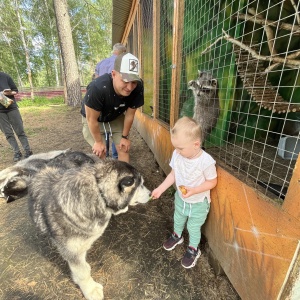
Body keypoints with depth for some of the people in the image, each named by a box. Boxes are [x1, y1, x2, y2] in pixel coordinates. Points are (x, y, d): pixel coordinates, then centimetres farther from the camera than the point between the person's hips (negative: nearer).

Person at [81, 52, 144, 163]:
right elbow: (92, 119, -27)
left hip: (116, 117, 3)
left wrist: (125, 136, -5)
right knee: (99, 153, -4)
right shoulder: (97, 87, -42)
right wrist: (98, 141, -14)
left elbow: (129, 114, -16)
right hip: (93, 119, -2)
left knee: (124, 149, 1)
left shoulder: (138, 88, -31)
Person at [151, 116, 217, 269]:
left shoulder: (206, 161, -33)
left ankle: (193, 250, 48)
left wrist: (193, 191, -31)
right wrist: (160, 189, -10)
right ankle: (177, 236, 60)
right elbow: (173, 174, -6)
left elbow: (212, 182, -19)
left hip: (199, 203, -4)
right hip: (180, 198, 5)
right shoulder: (177, 155, -20)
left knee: (193, 227, 17)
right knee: (178, 220, 28)